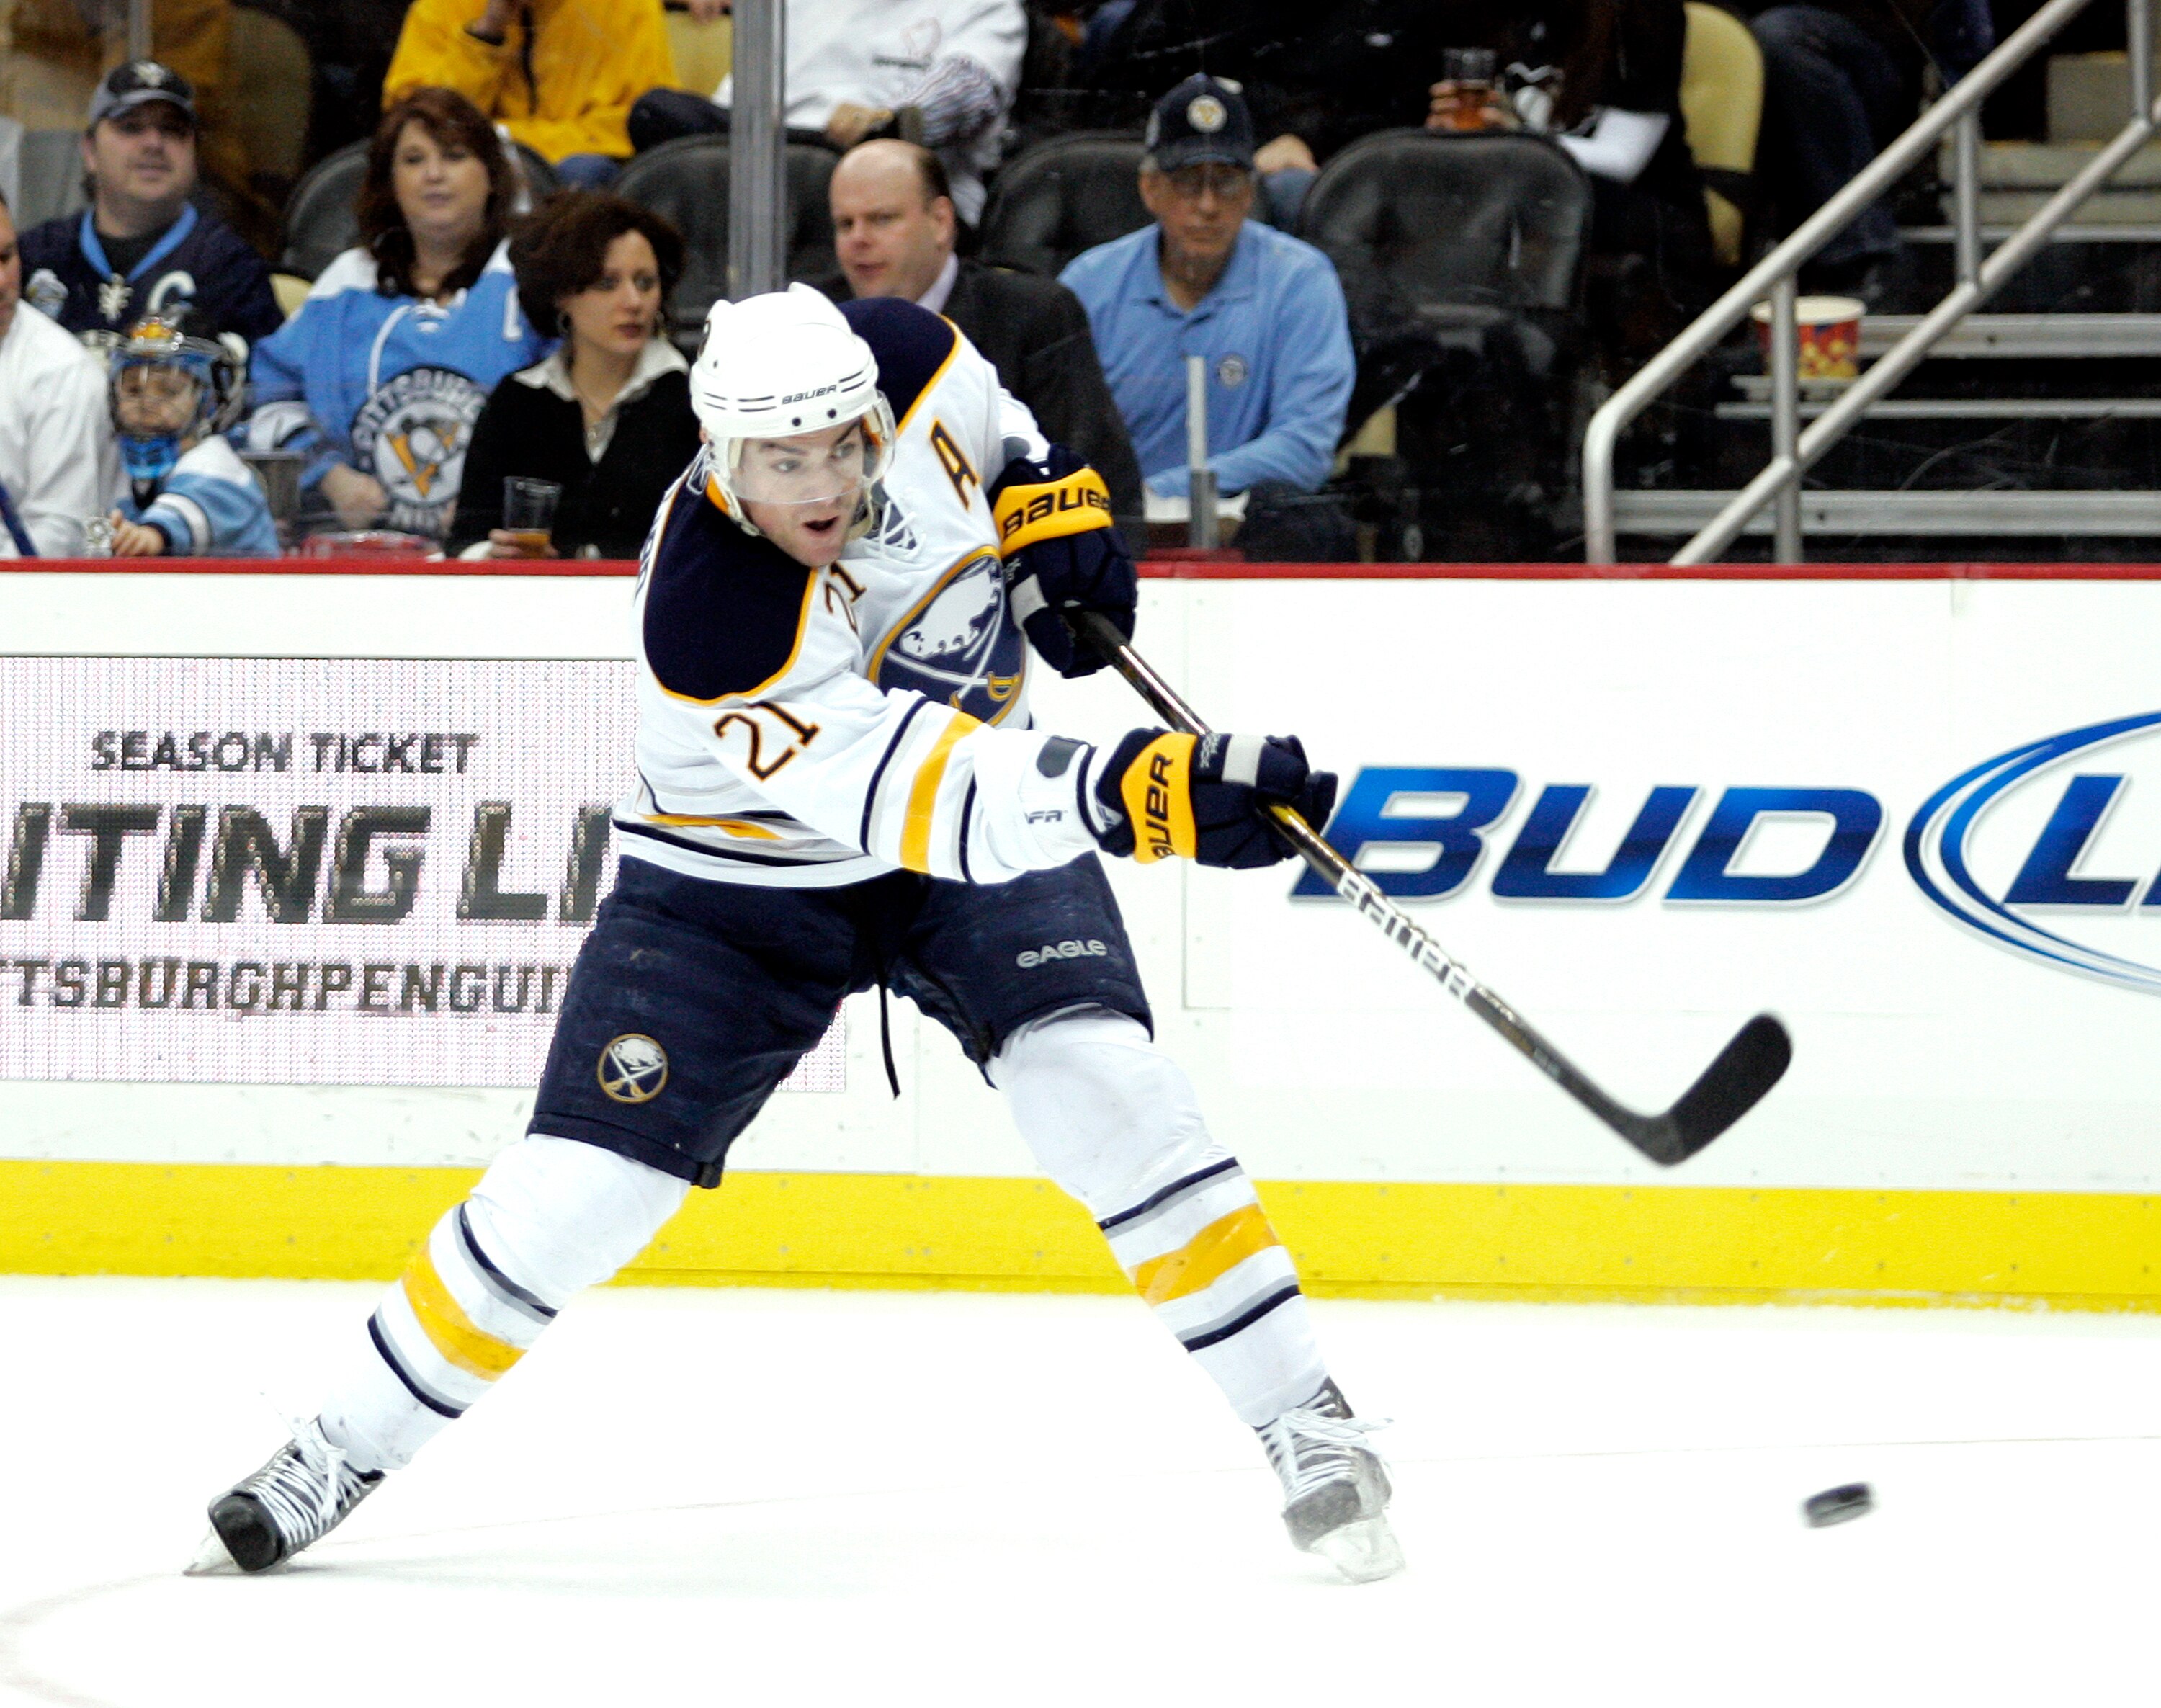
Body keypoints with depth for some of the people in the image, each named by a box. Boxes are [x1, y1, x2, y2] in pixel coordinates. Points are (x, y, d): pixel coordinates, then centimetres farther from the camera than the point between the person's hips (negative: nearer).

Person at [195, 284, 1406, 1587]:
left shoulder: (901, 362, -21)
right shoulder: (709, 627, -37)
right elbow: (913, 794, -43)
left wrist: (1052, 502, -9)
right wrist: (1133, 798, -53)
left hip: (980, 815, 3)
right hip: (739, 871, -3)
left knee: (1100, 1086, -19)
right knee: (576, 1188, -7)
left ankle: (1305, 1424, -11)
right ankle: (346, 1452, 13)